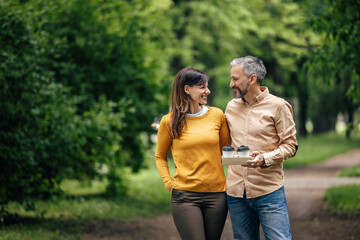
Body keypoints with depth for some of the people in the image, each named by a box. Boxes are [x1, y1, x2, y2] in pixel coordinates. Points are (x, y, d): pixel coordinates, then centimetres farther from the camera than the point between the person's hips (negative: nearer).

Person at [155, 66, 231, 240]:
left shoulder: (217, 115, 6)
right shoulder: (170, 121, 0)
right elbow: (160, 157, 13)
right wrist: (169, 184, 0)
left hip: (216, 194, 3)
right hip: (185, 196, -3)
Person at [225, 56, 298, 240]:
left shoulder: (278, 106, -3)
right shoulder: (231, 107, 13)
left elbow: (290, 145, -4)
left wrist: (264, 159, -19)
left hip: (268, 191, -5)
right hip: (236, 191, 5)